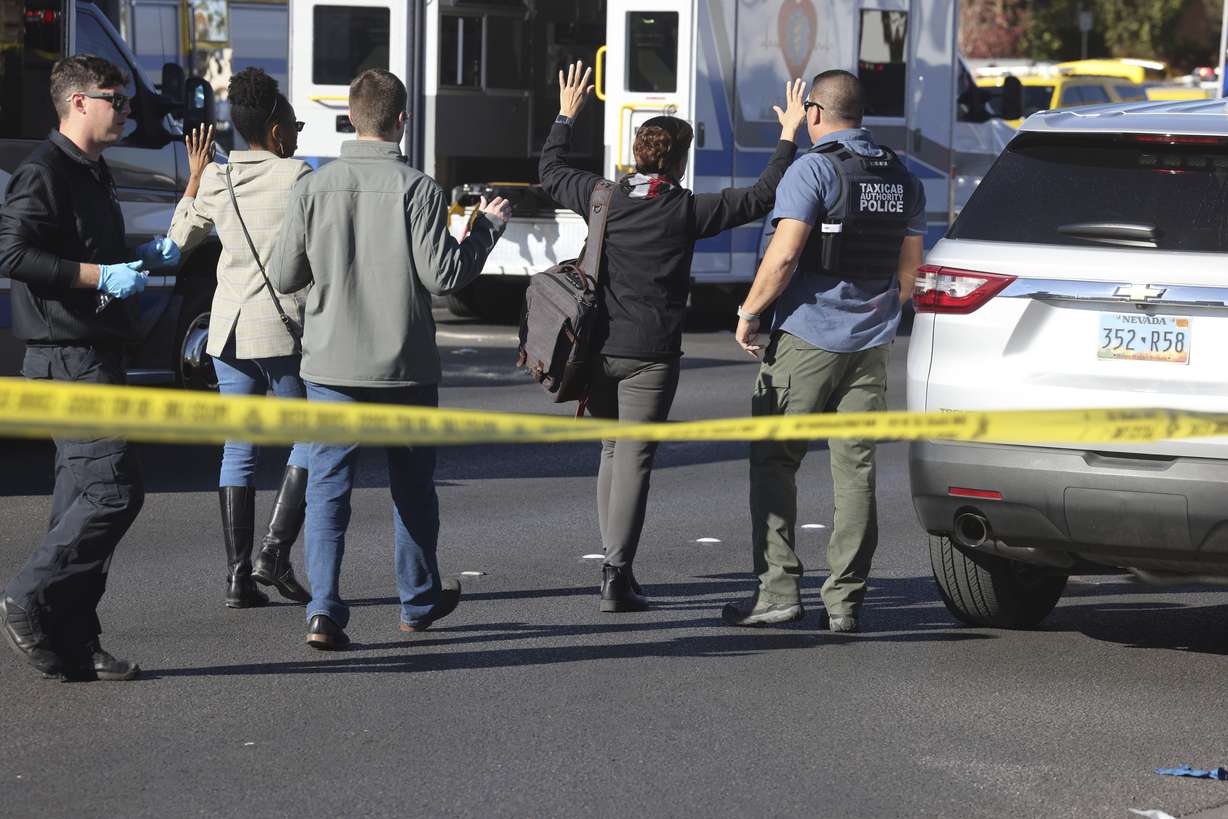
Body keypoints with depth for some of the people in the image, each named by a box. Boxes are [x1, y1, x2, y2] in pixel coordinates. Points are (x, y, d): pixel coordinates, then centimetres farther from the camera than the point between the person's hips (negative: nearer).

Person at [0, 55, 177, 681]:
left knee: (83, 499, 8)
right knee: (114, 489, -15)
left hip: (93, 354, 10)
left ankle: (72, 645, 9)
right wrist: (102, 274, -23)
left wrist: (143, 257, 16)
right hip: (67, 355, -10)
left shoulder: (91, 173, 20)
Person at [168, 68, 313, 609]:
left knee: (237, 448, 7)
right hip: (283, 325, -5)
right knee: (310, 438, 7)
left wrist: (194, 178, 29)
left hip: (229, 327, 5)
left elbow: (181, 237, 22)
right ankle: (276, 551, -8)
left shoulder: (217, 180, 6)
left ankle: (238, 574, 3)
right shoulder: (298, 177, -7)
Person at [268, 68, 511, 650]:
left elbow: (283, 277, 1)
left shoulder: (313, 188, -2)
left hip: (331, 363, 1)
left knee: (328, 485, 3)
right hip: (404, 365, -1)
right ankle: (420, 601, 29)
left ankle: (324, 608, -11)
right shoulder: (417, 188, -10)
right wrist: (487, 227, 2)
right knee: (412, 486, 15)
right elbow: (442, 274, -12)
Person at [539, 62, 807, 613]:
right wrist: (789, 137, 5)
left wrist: (566, 116, 34)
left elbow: (551, 173, 22)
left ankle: (614, 565, 19)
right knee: (634, 460, -4)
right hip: (651, 356, -4)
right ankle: (617, 575, -11)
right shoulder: (686, 211, -8)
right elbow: (764, 196, -5)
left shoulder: (602, 199, 2)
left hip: (599, 349, 4)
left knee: (612, 453, 17)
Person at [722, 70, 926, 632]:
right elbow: (910, 269, 16)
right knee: (856, 470, 6)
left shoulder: (814, 170, -11)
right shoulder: (902, 179, 11)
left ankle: (779, 590, -1)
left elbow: (784, 255, -18)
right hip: (871, 344, 6)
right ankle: (844, 601, 5)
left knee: (774, 462, 4)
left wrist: (749, 312, -6)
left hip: (807, 339, -6)